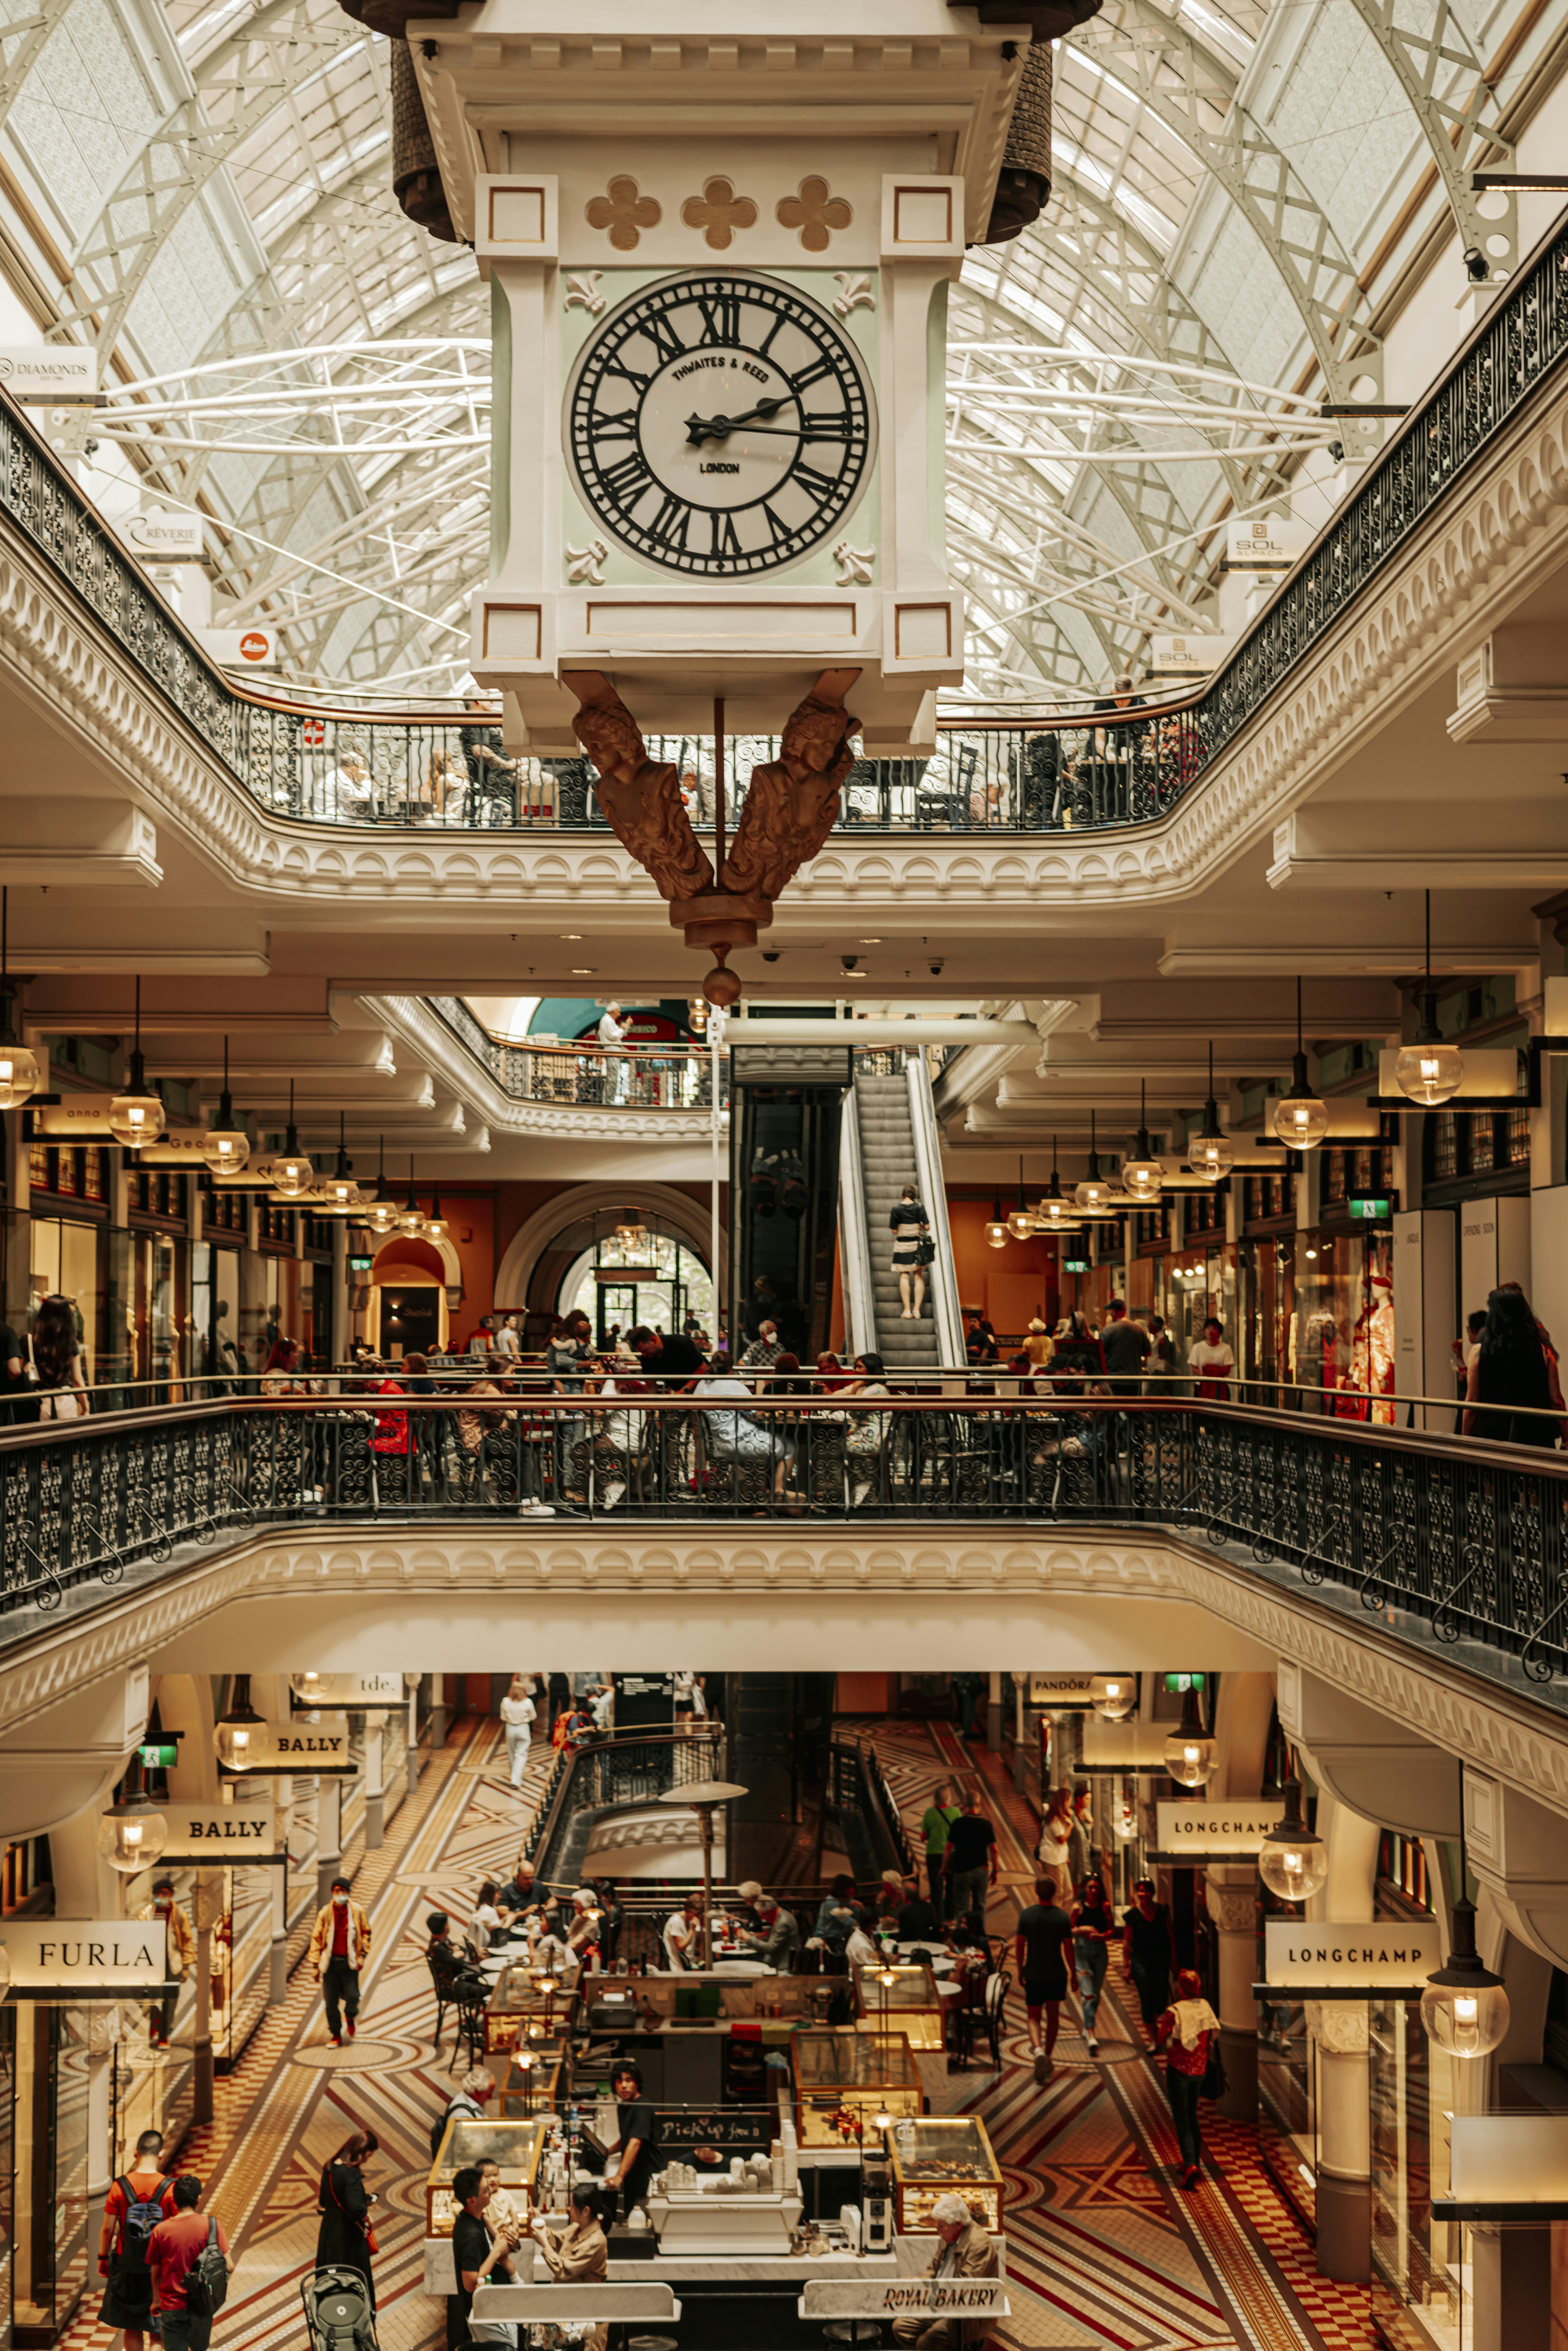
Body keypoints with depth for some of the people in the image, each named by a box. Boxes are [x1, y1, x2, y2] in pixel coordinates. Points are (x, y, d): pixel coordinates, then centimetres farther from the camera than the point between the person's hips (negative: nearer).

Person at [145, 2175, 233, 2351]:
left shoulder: (161, 2231, -8)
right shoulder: (211, 2225, -10)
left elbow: (156, 2272, 2)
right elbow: (229, 2267, -10)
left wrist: (156, 2300, 19)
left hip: (172, 2306, -1)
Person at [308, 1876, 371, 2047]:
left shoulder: (357, 1911, -1)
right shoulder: (325, 1913, -4)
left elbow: (366, 1933, 10)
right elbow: (316, 1938, 1)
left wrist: (362, 1956, 1)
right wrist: (316, 1965, -1)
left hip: (349, 1962, 0)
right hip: (330, 1962, 0)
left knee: (352, 1997, -5)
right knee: (331, 2001, 1)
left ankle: (350, 2017, 30)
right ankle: (336, 2036, 16)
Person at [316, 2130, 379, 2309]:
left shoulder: (330, 2168, 2)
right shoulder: (352, 2174, -24)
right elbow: (357, 2210, -32)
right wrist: (366, 2216, -10)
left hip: (329, 2232, 8)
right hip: (349, 2238, -8)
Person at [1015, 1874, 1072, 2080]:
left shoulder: (1026, 1915, -7)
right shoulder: (1063, 1916, -6)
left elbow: (1019, 1945, -3)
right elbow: (1068, 1948, -3)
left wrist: (1021, 1970, 10)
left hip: (1033, 1975, -1)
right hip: (1057, 1974, 1)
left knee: (1034, 2017, 6)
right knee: (1053, 2016, 17)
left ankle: (1038, 2050, -20)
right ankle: (1048, 2058, 24)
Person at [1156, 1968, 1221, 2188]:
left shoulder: (1175, 2012, -18)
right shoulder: (1205, 2008, -2)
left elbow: (1162, 2039, -12)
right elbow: (1213, 2034, 8)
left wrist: (1160, 2023, 4)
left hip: (1178, 2068, -6)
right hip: (1199, 2068, 6)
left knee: (1181, 2118, -4)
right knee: (1192, 2115, 20)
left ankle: (1190, 2164, -18)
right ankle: (1196, 2162, 24)